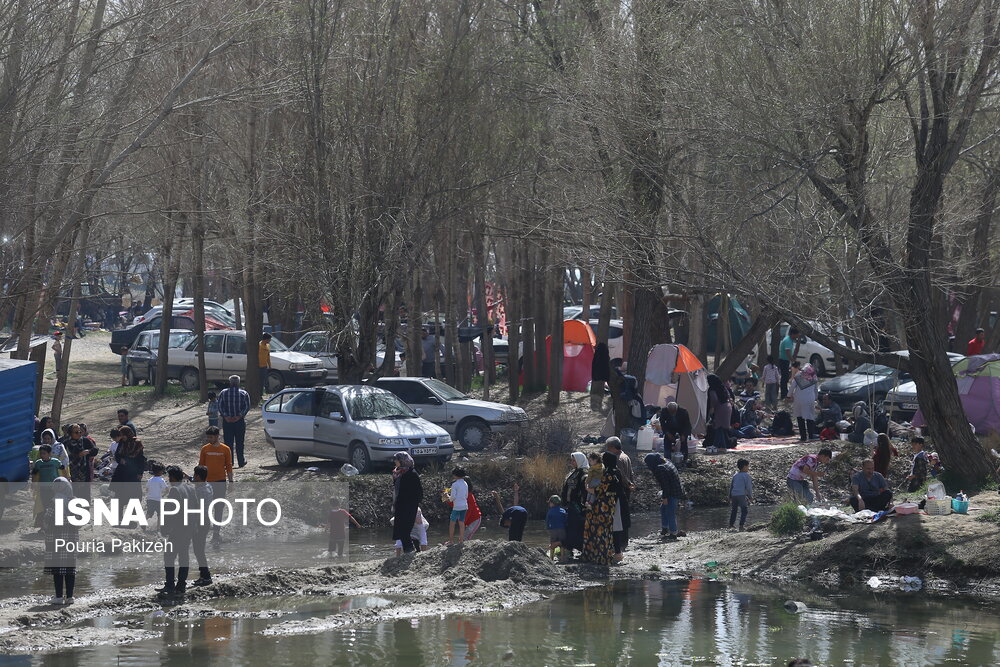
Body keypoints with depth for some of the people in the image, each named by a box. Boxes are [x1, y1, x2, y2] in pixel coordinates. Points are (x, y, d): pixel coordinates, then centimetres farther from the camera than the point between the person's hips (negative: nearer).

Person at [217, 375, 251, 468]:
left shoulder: (223, 393, 3)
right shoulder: (243, 393, 0)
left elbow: (220, 406, -5)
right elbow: (247, 407, -7)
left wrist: (226, 416, -10)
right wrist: (239, 416, -11)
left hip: (227, 421, 0)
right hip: (240, 421, 0)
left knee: (228, 443, 3)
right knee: (239, 443, 8)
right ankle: (241, 461, 12)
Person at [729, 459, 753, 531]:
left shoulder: (735, 475, 15)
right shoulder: (746, 475, -5)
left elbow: (731, 486, 19)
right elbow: (748, 487, -7)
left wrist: (730, 496, 26)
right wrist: (751, 496, 1)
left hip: (733, 495, 7)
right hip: (742, 495, -7)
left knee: (734, 510, 18)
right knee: (744, 510, -1)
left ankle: (731, 525, 23)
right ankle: (741, 525, -11)